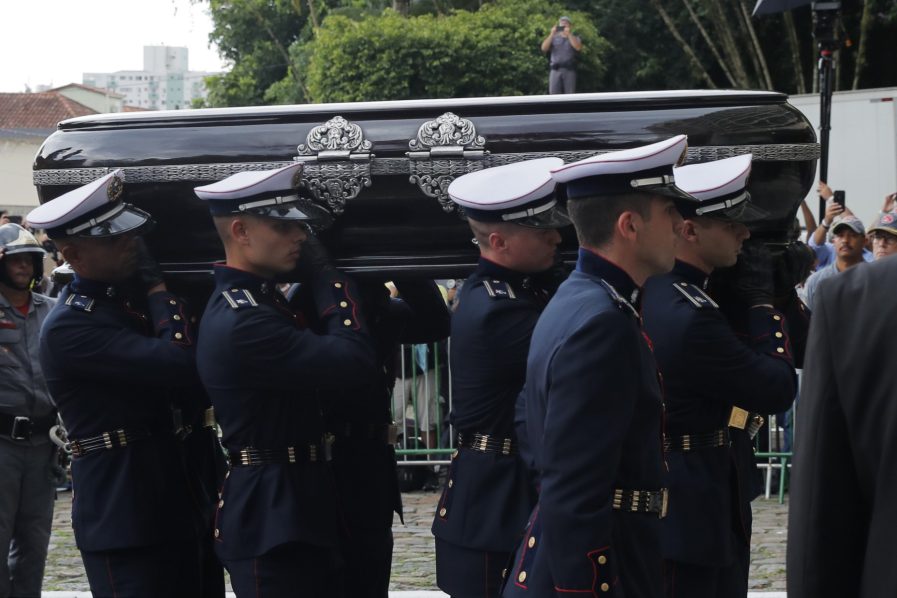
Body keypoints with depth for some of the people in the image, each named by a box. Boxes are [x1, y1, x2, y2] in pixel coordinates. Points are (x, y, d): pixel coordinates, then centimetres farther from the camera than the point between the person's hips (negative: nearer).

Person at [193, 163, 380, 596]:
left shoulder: (258, 302, 13)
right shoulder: (240, 323, -21)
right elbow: (358, 364, -22)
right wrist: (327, 278, -10)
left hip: (303, 511, 11)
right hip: (270, 523, -11)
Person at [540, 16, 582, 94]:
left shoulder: (575, 37, 13)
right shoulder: (553, 38, 17)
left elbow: (578, 47, -9)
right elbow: (544, 48, 1)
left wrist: (569, 34, -11)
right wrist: (552, 34, -6)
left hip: (569, 71, -1)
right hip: (555, 70, 1)